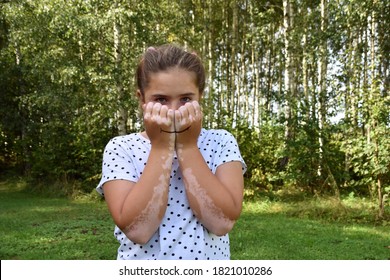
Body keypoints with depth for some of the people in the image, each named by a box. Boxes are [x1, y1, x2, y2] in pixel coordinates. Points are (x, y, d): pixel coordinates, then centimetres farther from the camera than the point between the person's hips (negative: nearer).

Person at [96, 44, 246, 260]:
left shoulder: (221, 143, -6)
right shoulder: (120, 149, -8)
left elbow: (223, 222, -19)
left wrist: (187, 146, -18)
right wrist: (161, 146, -20)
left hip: (209, 265, 1)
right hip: (142, 269, 0)